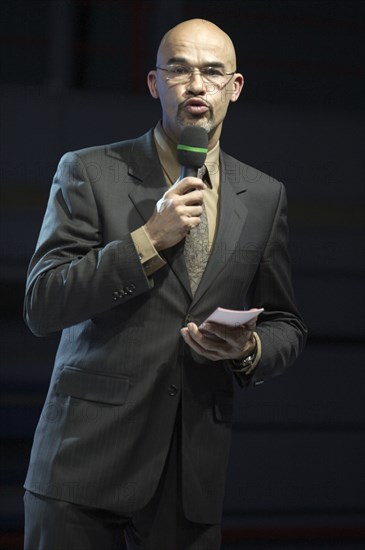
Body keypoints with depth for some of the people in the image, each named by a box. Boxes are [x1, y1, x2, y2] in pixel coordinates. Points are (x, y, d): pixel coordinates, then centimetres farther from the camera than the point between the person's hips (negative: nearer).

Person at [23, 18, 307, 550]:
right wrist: (150, 240, -13)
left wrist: (251, 349, -6)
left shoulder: (264, 196, 12)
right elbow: (42, 306, -5)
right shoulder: (88, 172, 2)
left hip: (196, 465, 3)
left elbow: (286, 325, 18)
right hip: (89, 454, -3)